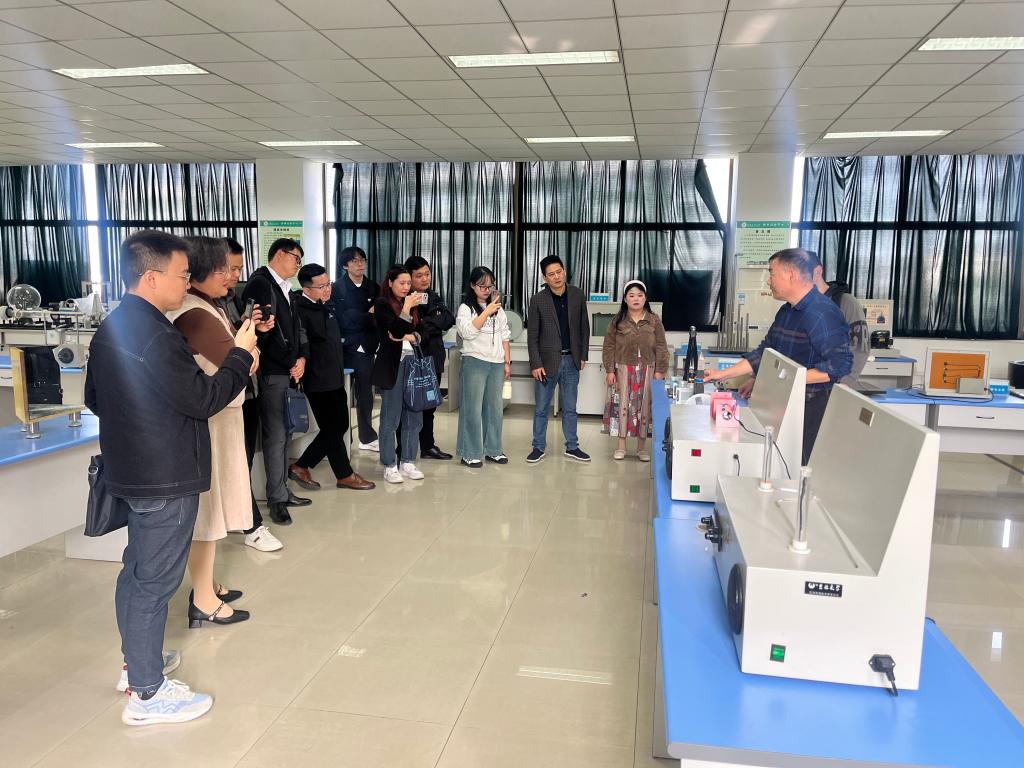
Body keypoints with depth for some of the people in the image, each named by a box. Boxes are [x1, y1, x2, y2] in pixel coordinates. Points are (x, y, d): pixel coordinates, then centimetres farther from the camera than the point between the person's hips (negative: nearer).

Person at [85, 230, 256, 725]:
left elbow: (95, 398, 17)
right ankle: (148, 693, 11)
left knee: (137, 570, 20)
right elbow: (203, 399, -21)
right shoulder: (155, 336, -24)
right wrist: (240, 355, -11)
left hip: (132, 472, 10)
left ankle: (138, 661, 37)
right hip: (166, 478, -10)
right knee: (155, 579, 0)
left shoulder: (111, 328, 9)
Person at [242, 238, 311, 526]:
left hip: (289, 372, 9)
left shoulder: (285, 289, 17)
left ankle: (281, 491, 23)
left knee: (282, 434, 14)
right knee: (275, 435, -3)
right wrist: (291, 362, -14)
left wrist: (301, 358, 0)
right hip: (272, 372, -8)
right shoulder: (260, 283, -10)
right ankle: (277, 498, 6)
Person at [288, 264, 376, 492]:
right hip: (318, 381, -9)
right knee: (333, 429, 3)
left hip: (335, 378, 9)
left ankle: (301, 467, 22)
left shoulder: (325, 307, 11)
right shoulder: (301, 310, -17)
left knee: (340, 425, 14)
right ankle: (345, 475, 19)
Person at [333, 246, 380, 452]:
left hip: (365, 349, 4)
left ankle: (367, 437, 20)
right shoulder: (338, 288, -2)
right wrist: (369, 316, -9)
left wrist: (357, 318, -12)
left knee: (365, 395, 10)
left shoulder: (373, 288, 10)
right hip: (345, 348, -3)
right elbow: (342, 320, -10)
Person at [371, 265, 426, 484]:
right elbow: (396, 330, -12)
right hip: (392, 364, -5)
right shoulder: (382, 303, -2)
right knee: (391, 418, 0)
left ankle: (408, 462, 16)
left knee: (413, 416, 6)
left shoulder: (413, 304, 14)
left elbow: (420, 333, 12)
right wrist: (406, 308, -17)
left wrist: (411, 337, -7)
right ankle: (389, 466, 7)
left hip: (413, 363, 6)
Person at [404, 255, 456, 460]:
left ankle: (428, 446, 27)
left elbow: (449, 319, -5)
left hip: (433, 359, 7)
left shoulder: (433, 296, 11)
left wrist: (425, 323, -17)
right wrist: (435, 325, -17)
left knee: (429, 405, 16)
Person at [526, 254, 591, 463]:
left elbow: (584, 328, 8)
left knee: (570, 407, 12)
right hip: (547, 360, -2)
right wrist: (536, 364, -10)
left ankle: (572, 447, 23)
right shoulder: (538, 300, -7)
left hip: (571, 360, 2)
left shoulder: (577, 295, 0)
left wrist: (583, 356, 5)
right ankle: (539, 447, 19)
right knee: (542, 408, 7)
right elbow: (532, 335, -6)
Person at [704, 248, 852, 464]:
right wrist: (723, 374, 13)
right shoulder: (786, 312, 11)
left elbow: (840, 364, -23)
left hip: (812, 409, -8)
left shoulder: (823, 314, -18)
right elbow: (764, 352, 17)